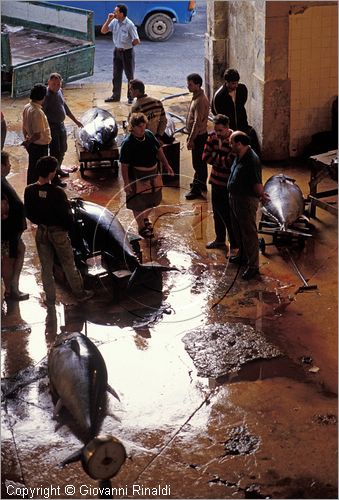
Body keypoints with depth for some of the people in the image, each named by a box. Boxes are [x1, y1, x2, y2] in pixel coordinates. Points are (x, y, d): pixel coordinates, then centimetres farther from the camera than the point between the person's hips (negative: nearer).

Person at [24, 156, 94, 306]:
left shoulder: (29, 191, -13)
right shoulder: (57, 192, -26)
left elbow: (29, 214, -1)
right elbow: (66, 215, -18)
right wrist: (68, 226, 2)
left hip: (41, 231, 3)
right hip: (58, 231, -3)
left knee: (46, 267, 15)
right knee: (69, 265, 13)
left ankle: (50, 299, 24)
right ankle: (80, 294, 27)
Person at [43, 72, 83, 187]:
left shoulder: (59, 91, 4)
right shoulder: (46, 96, -22)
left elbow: (65, 106, 18)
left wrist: (75, 120, 22)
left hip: (61, 125, 9)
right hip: (51, 127, -9)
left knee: (63, 149, 22)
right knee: (55, 152, -3)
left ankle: (58, 169, 43)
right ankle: (54, 178, 7)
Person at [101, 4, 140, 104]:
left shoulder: (129, 25, -21)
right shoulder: (114, 22, -2)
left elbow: (137, 41, -20)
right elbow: (103, 31, -1)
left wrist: (128, 45, -3)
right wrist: (108, 20, -12)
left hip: (127, 52, -6)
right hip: (117, 51, 6)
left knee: (130, 76, 6)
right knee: (116, 75, 14)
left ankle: (131, 97, 17)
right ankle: (116, 96, 26)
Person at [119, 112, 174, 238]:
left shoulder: (149, 134, -4)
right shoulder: (128, 143, -22)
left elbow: (159, 150, 10)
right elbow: (124, 165, -19)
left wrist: (166, 165, 9)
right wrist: (126, 183, -20)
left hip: (153, 174, 6)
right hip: (137, 177, -6)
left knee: (153, 199, 22)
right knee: (138, 203, 10)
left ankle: (145, 218, 49)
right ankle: (141, 227, 31)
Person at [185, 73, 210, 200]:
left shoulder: (200, 101, -24)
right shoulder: (197, 97, 8)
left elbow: (197, 123, -26)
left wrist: (191, 140, -23)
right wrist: (190, 136, 20)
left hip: (199, 136, -10)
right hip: (197, 135, 10)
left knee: (198, 163, -2)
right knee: (200, 162, 20)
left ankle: (196, 190, 4)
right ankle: (202, 184, 33)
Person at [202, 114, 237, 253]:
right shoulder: (212, 136, 0)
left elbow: (230, 162, -25)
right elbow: (206, 156, -4)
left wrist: (215, 158, -14)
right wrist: (222, 160, -15)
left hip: (229, 183, -7)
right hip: (216, 180, 7)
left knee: (228, 215, -3)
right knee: (217, 212, 20)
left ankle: (235, 245, 8)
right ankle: (220, 240, 38)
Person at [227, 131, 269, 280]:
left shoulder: (252, 160, -25)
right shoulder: (239, 156, 6)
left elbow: (257, 182, -25)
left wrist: (261, 195, -27)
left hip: (247, 201, -10)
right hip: (235, 198, 10)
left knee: (249, 233, -2)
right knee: (238, 230, 23)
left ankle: (253, 265, 6)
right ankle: (242, 255, 42)